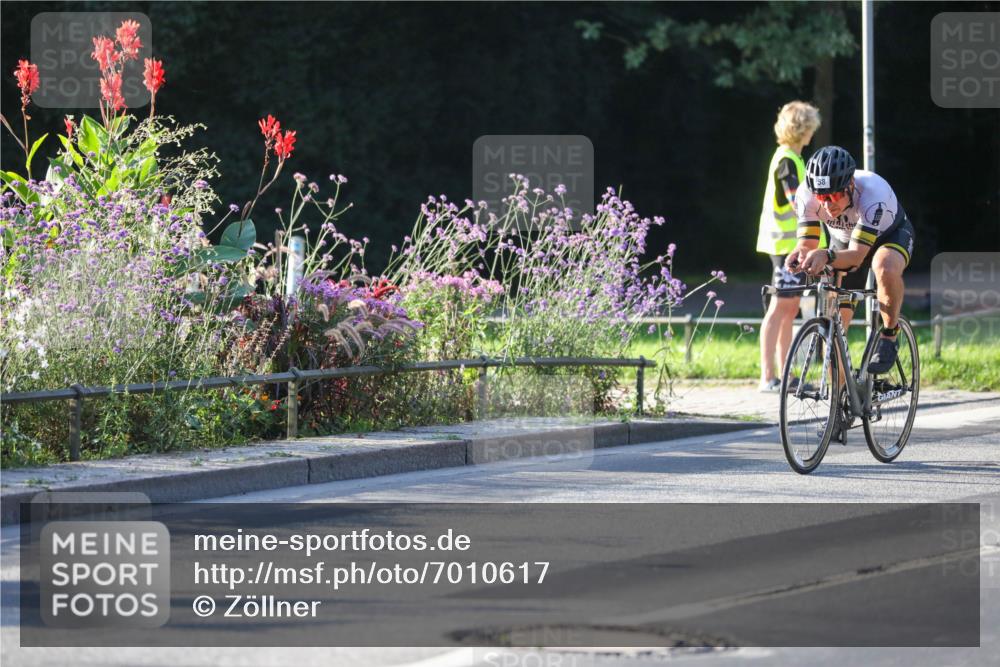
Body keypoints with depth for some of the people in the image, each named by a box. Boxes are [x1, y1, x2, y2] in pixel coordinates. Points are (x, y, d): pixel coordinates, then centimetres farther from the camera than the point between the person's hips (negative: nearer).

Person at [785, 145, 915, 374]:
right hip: (843, 241, 4)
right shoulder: (806, 194, -30)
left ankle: (889, 336, -17)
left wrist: (826, 256, -64)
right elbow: (807, 244, -27)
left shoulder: (873, 192, -41)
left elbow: (856, 255, -44)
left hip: (890, 234, -4)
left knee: (886, 267, -39)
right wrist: (799, 256, -51)